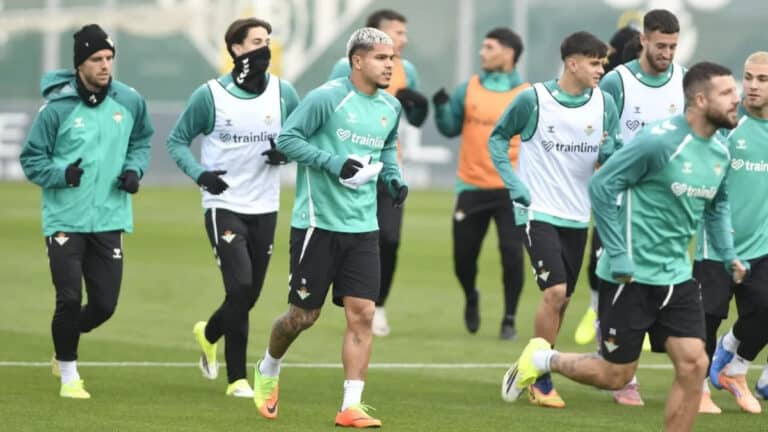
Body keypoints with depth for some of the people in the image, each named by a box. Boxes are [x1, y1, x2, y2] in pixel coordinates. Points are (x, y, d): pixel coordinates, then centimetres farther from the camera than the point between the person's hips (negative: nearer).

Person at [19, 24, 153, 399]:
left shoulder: (129, 101, 1)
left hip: (109, 220, 4)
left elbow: (142, 139, 19)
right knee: (69, 299, -10)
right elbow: (31, 160, -3)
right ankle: (68, 374, 12)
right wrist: (62, 174, -20)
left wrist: (135, 169, 1)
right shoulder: (57, 108, -10)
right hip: (65, 221, -4)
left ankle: (66, 344, 36)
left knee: (104, 305, 3)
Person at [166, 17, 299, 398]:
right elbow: (177, 140, 3)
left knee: (249, 295, 10)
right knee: (240, 287, -17)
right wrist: (199, 173, -15)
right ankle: (237, 378, -7)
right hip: (224, 206, -4)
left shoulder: (283, 93, 2)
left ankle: (208, 334, 42)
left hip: (264, 209, 4)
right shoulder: (210, 96, -7)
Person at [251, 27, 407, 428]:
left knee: (362, 314, -6)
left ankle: (351, 406, -3)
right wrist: (333, 162, -22)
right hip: (317, 224, -5)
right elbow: (286, 138, -12)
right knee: (304, 314, 3)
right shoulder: (327, 97, -12)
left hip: (362, 227, 5)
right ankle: (268, 370, 33)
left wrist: (393, 177, 6)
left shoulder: (390, 108, 8)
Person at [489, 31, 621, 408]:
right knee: (554, 291, -16)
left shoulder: (603, 103, 1)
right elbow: (498, 138, 3)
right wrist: (513, 183, -7)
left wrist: (611, 151, -18)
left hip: (577, 216, 5)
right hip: (539, 211, -5)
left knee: (561, 299, 10)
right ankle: (541, 381, -5)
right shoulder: (533, 100, -10)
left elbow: (613, 154, 6)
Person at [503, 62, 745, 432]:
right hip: (631, 276, -7)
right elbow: (602, 186, -16)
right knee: (616, 374, 0)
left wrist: (728, 254, 11)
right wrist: (619, 258, -17)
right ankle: (542, 360, 26)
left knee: (693, 365, -4)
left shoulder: (720, 153, 5)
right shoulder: (660, 140, -19)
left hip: (677, 277, 7)